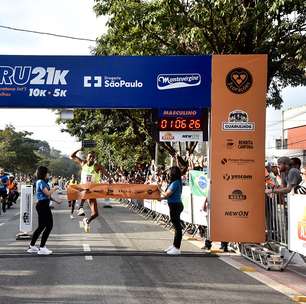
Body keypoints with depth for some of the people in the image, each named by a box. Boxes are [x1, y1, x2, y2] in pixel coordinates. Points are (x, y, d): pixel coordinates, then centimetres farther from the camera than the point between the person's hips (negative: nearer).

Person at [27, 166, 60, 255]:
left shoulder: (41, 181, 16)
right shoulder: (41, 182, -14)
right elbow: (47, 193, -19)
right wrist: (54, 189, -4)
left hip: (42, 205, 10)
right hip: (43, 205, -10)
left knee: (41, 226, 15)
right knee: (49, 225, -6)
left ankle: (32, 246, 20)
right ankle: (42, 248, -5)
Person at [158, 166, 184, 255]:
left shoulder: (175, 183, -19)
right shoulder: (177, 182, 11)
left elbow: (166, 194, -15)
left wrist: (160, 189, 1)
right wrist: (161, 198, 17)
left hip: (175, 206, -10)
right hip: (176, 205, 10)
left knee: (177, 226, -5)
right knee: (177, 226, 17)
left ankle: (177, 248, 0)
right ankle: (174, 245, 28)